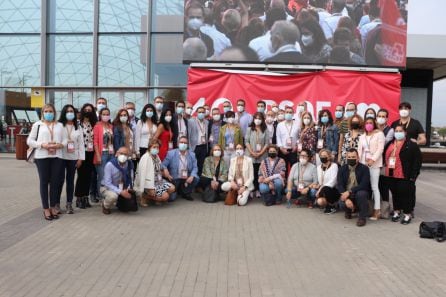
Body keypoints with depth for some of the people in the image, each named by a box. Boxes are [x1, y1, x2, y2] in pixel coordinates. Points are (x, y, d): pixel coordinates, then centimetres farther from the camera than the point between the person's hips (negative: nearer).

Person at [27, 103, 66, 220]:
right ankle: (46, 208, 12)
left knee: (55, 182, 5)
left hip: (57, 157, 2)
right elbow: (30, 141, 3)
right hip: (42, 157, -2)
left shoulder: (60, 125, 13)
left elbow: (65, 139, 9)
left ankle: (53, 207, 18)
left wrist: (60, 145, -12)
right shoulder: (37, 124, 6)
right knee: (44, 182, 3)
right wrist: (43, 145, -11)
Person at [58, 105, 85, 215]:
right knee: (60, 180, -2)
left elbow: (81, 143, 7)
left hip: (73, 158, 3)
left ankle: (69, 204, 14)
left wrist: (80, 158, 2)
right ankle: (57, 203, 11)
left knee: (70, 180, 7)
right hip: (61, 157, -3)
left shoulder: (78, 128, 10)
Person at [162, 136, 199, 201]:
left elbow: (195, 167, -3)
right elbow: (163, 165, -7)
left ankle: (185, 193, 2)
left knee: (196, 179, -27)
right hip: (174, 179, -2)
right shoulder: (171, 153, -4)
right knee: (171, 198, -16)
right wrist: (165, 170, -31)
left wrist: (192, 176, -23)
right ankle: (177, 190, 24)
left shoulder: (192, 154, 3)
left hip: (187, 179, 3)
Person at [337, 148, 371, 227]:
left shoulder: (364, 168, -7)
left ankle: (362, 217, -13)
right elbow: (340, 185, -7)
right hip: (346, 194, 3)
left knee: (360, 194, -36)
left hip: (361, 192, -3)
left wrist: (349, 191, -29)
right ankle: (349, 210, 13)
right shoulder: (342, 169, 2)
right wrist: (346, 199, -24)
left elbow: (364, 185, -18)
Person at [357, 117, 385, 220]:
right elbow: (359, 150, 15)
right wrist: (359, 161, 1)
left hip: (374, 164, -5)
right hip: (363, 164, 5)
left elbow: (380, 149, -7)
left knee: (374, 186, -8)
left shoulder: (379, 134, 3)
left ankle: (377, 210, -6)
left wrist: (372, 159, -16)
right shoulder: (362, 136, 21)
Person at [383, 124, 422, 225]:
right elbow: (386, 156, 19)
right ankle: (397, 211, 27)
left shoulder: (412, 145, -5)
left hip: (404, 176, -5)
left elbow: (417, 161, -8)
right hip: (391, 175, 6)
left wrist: (413, 175, -12)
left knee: (405, 194, -1)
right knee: (395, 193, 13)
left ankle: (407, 214, 12)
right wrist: (386, 169, 7)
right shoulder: (390, 144, 13)